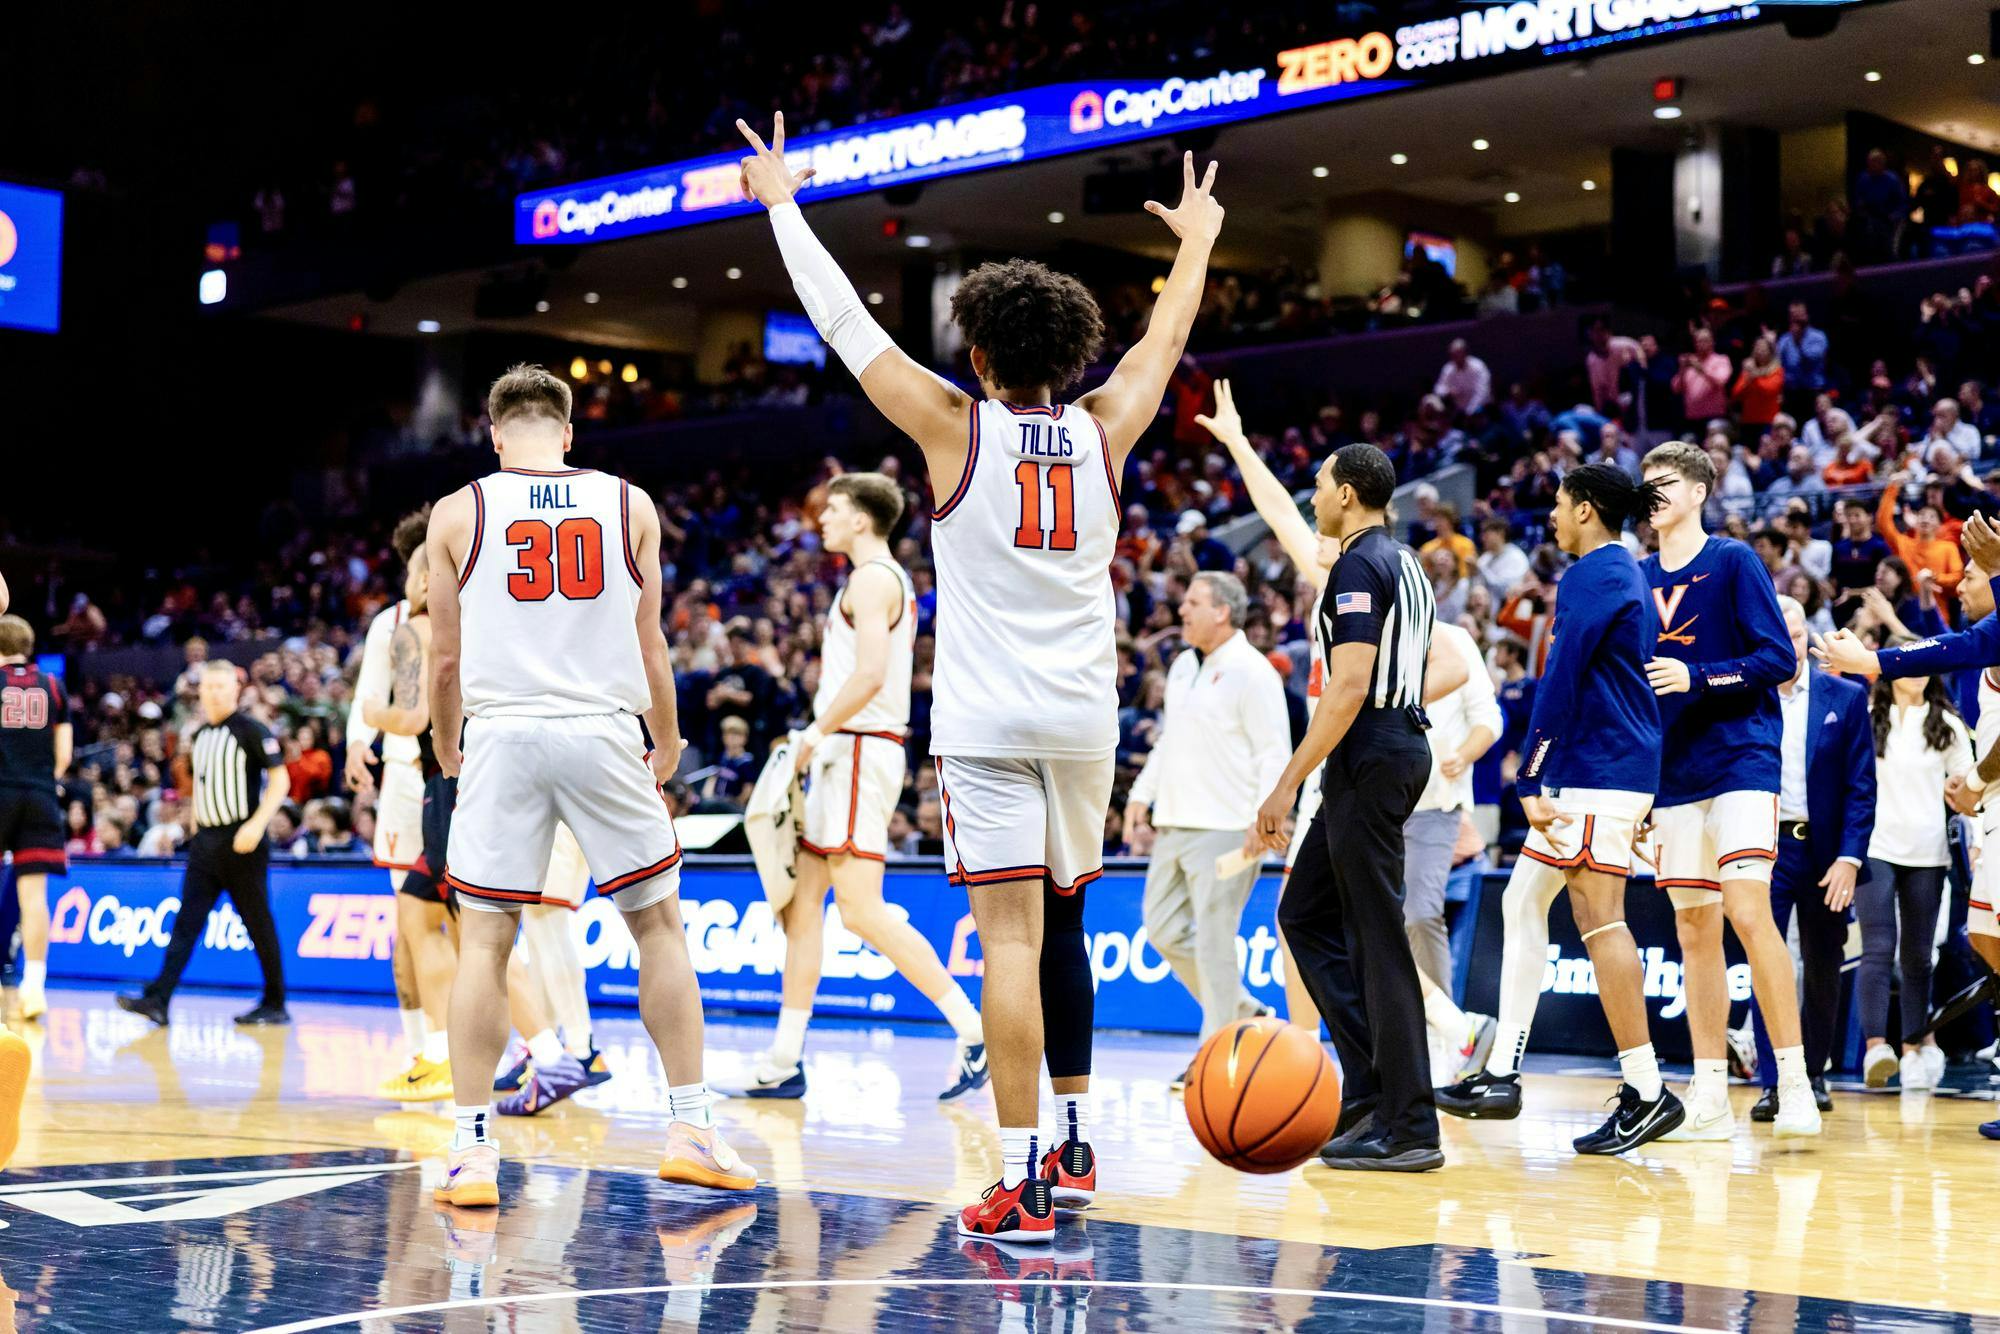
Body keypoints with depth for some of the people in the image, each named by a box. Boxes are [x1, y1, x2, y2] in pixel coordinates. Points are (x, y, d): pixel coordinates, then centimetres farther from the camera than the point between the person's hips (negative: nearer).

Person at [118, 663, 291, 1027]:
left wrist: (256, 824, -20)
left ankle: (275, 1004, 9)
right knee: (186, 921, -2)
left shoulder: (251, 731, -7)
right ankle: (157, 1000, -8)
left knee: (258, 924, 0)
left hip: (241, 843, -6)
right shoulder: (200, 736, 14)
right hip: (204, 842, 6)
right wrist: (195, 824, 17)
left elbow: (280, 780, -10)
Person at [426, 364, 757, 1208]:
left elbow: (446, 660, 8)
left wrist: (447, 759, 24)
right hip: (603, 731, 1)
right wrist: (668, 746, 25)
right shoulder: (630, 505, 8)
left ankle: (470, 1148, 3)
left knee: (485, 940, 6)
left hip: (502, 734, 0)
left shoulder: (459, 513, 6)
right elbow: (649, 644, 11)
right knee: (659, 925, 13)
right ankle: (691, 1129, 13)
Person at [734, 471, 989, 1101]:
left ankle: (975, 1031, -14)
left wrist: (815, 734, -14)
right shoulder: (888, 579, 21)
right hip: (847, 754, 11)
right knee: (800, 901, 9)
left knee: (861, 908, -14)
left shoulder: (872, 578, -11)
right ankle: (783, 1063, 11)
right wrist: (818, 741, 17)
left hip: (858, 751, -11)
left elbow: (870, 674, -23)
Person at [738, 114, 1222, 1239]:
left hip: (989, 723, -4)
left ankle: (1024, 1185, -12)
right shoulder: (1103, 429, 4)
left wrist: (782, 201, 14)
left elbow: (844, 321, 2)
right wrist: (1198, 240, 41)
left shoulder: (954, 428, -5)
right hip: (1085, 720, 4)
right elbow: (1168, 334, 23)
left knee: (1013, 937, -9)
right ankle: (1073, 1145, 26)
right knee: (1062, 926, 20)